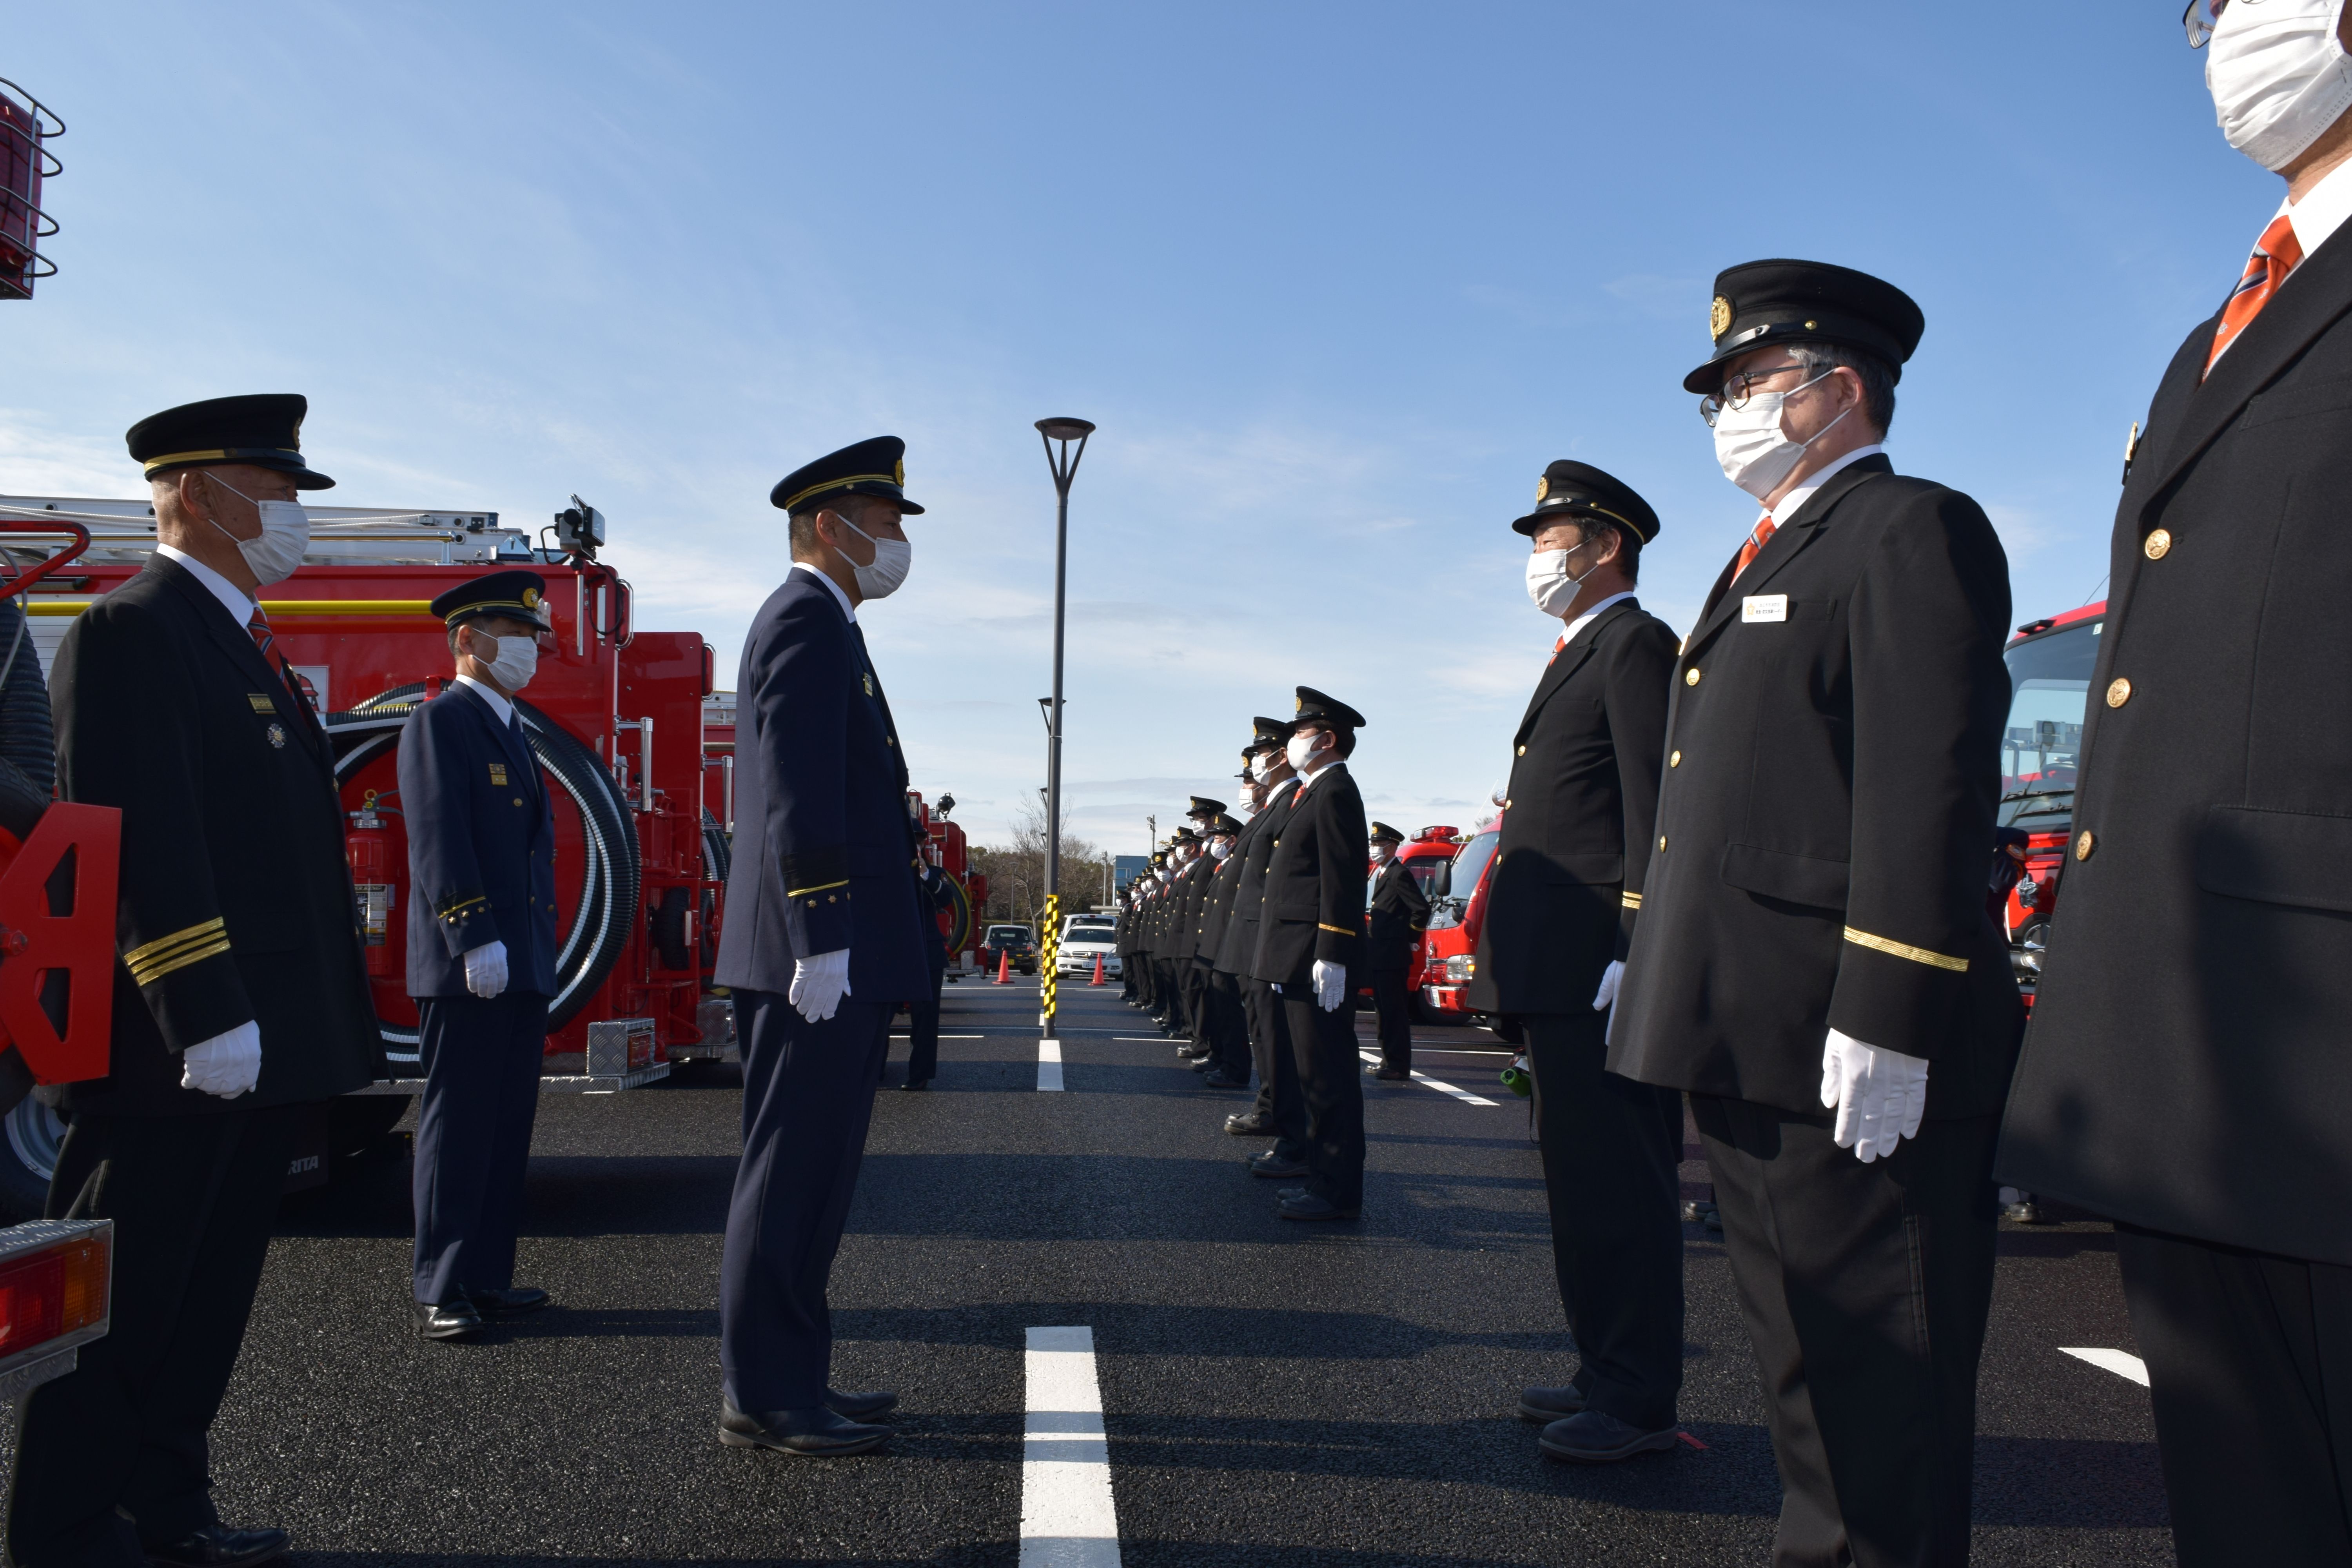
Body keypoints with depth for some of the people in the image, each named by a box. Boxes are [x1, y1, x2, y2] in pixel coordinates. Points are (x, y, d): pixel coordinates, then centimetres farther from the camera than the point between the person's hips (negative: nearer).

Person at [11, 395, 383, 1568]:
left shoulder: (243, 642, 19)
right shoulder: (133, 632, -11)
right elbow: (141, 841, -21)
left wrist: (323, 1023, 19)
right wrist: (203, 1015, -25)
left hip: (264, 1042, 10)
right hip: (179, 1048, -10)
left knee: (211, 1294, 17)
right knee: (121, 1298, 1)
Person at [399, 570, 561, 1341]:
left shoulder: (512, 731, 21)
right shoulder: (440, 722, -6)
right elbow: (439, 840, -16)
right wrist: (475, 939, -23)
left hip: (524, 966, 9)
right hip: (464, 969, -9)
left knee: (507, 1129, 11)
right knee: (457, 1128, -3)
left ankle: (487, 1278, 19)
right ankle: (439, 1291, 5)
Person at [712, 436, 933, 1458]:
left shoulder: (818, 625, 22)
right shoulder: (809, 620, -11)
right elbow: (801, 795, -20)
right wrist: (822, 943, -24)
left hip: (835, 957, 11)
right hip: (823, 953, -11)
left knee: (809, 1174, 14)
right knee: (793, 1174, -4)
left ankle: (791, 1381, 23)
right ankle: (763, 1401, 6)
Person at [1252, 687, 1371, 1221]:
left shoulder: (1334, 792, -11)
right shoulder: (1311, 792, 20)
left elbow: (1343, 881, -19)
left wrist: (1331, 958, -23)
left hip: (1321, 962, -11)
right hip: (1300, 960, 11)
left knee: (1329, 1077, -6)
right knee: (1318, 1076, 14)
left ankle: (1339, 1193, 0)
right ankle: (1324, 1178, 21)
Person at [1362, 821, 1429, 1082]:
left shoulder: (1399, 875, -13)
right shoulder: (1383, 874, 18)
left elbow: (1422, 909, -19)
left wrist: (1409, 939, -11)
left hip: (1393, 956, -10)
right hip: (1379, 956, 10)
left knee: (1395, 1011, -7)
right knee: (1383, 1009, 14)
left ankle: (1399, 1065, -5)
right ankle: (1389, 1060, 21)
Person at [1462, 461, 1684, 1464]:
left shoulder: (1636, 645, -7)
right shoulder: (1579, 658, 23)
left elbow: (1654, 810, -16)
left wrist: (1634, 954, -21)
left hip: (1599, 966, -11)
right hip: (1557, 975, 11)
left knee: (1620, 1186, -3)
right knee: (1580, 1182, 15)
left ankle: (1639, 1402, 6)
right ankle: (1605, 1375, 25)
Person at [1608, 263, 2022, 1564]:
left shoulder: (1912, 531, -7)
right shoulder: (1769, 561, 23)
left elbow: (1930, 788, -18)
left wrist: (1884, 1020, -23)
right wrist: (1655, 964, 19)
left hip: (1851, 1059, -10)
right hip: (1754, 1042, 10)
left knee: (1884, 1377, 1)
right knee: (1799, 1356, 19)